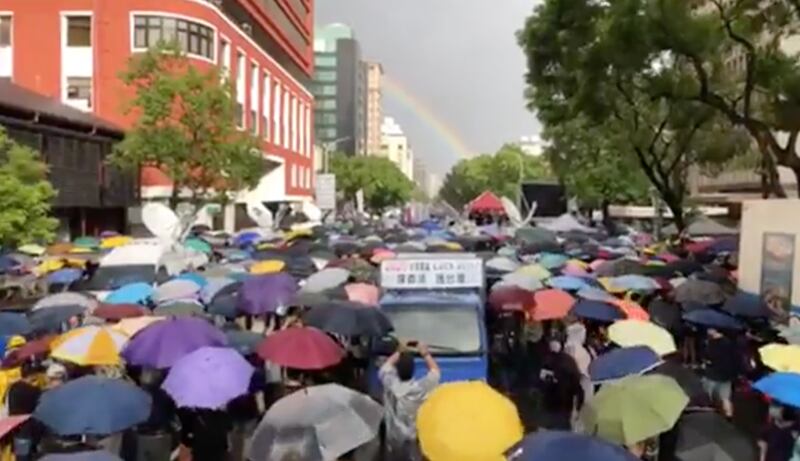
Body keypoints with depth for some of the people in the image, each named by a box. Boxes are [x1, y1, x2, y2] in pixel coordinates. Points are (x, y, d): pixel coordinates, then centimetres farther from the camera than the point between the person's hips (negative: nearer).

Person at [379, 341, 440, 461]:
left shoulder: (390, 383, -17)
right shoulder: (420, 388, -26)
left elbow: (387, 366, 6)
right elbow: (436, 372, -9)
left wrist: (399, 352, 12)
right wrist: (425, 353, 1)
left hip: (394, 437, 4)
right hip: (413, 439, -4)